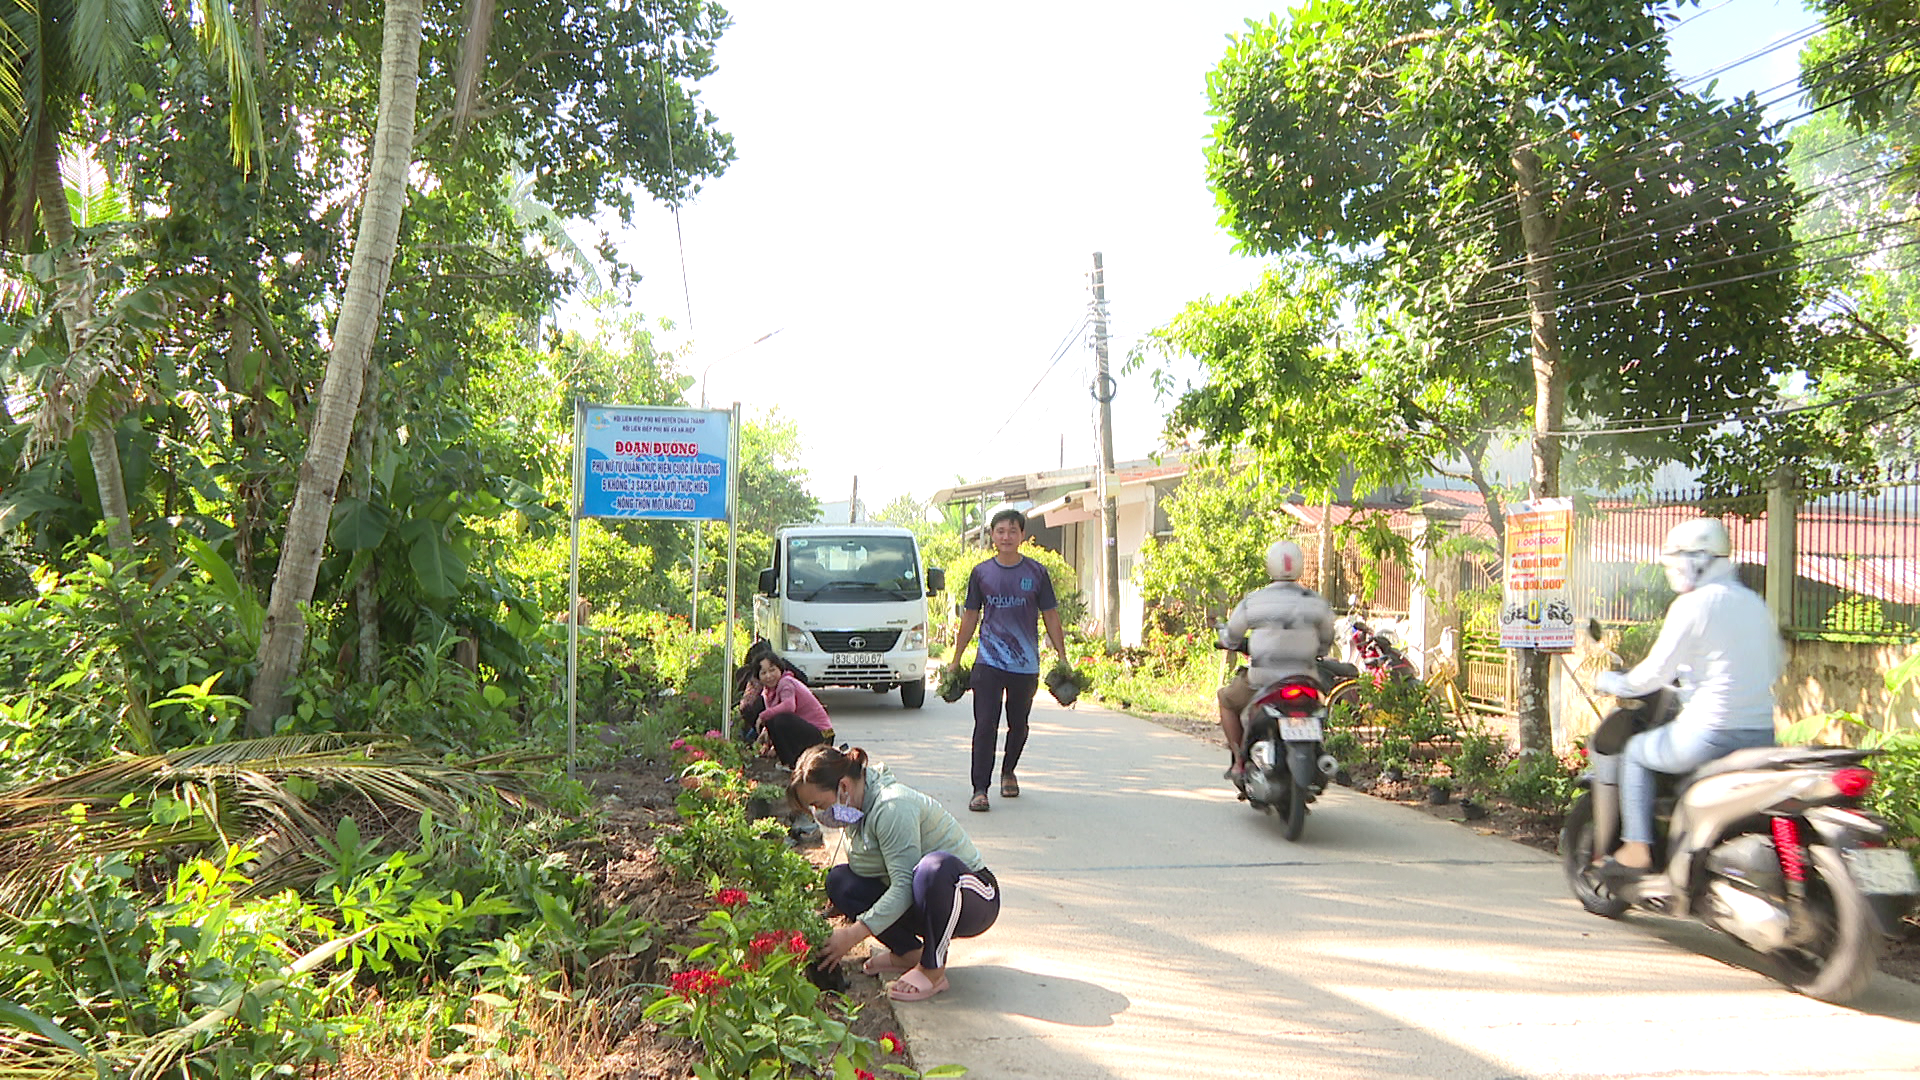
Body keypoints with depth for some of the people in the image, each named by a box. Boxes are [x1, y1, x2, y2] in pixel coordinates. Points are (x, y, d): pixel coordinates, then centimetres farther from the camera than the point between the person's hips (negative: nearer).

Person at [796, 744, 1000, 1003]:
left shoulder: (892, 807, -25)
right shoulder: (859, 807, 2)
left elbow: (905, 886, -30)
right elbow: (863, 873, 3)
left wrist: (854, 934, -32)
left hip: (974, 898, -8)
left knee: (935, 866, -42)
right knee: (840, 881, -7)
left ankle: (933, 970, -21)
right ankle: (911, 952, 0)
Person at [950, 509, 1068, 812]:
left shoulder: (1036, 572, 2)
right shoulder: (981, 572, 4)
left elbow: (1050, 616, 7)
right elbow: (970, 617, 11)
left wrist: (1063, 658, 3)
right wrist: (956, 659, 11)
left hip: (1026, 664, 1)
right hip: (989, 662, -1)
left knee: (1018, 725, 13)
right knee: (985, 725, -8)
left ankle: (1008, 772, 37)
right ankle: (980, 789, -4)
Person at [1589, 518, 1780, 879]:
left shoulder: (1693, 604, -10)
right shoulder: (1754, 603, 12)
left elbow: (1657, 672, -10)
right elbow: (1772, 666, 21)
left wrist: (1615, 682, 8)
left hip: (1711, 733, -7)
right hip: (1762, 736, 8)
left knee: (1634, 753, 15)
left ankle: (1636, 850, 12)